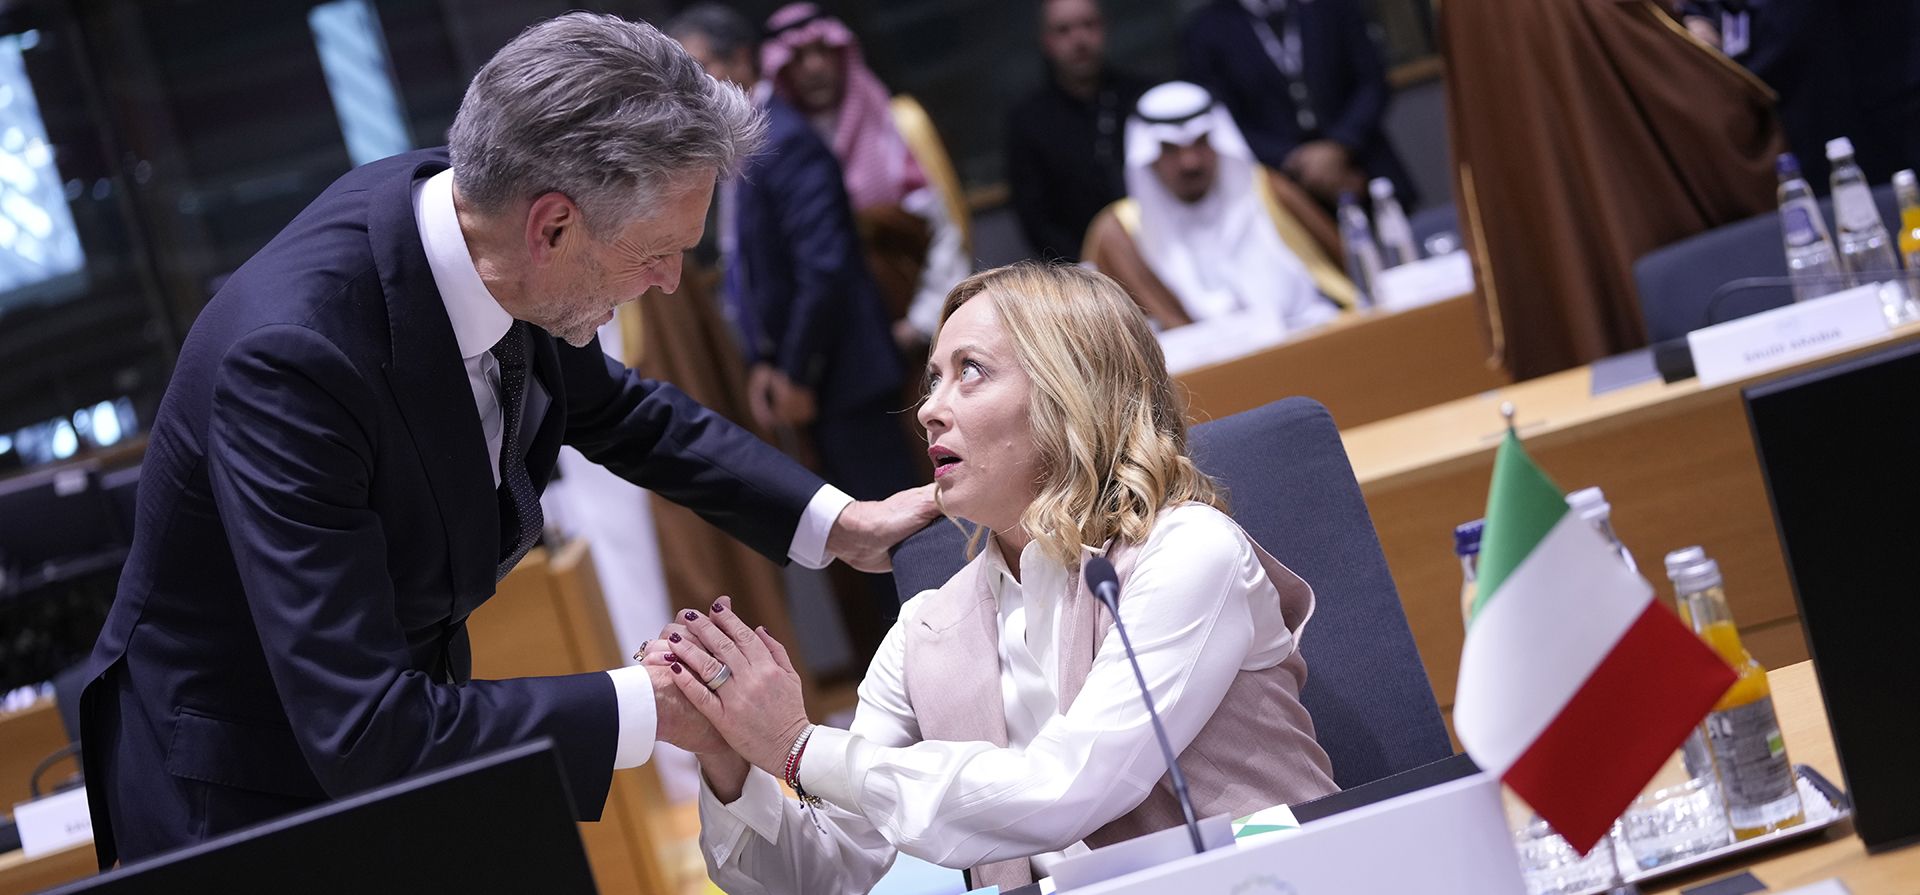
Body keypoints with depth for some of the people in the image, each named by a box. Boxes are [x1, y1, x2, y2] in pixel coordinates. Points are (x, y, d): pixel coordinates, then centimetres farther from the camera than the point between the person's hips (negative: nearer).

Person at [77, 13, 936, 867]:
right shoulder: (292, 354, -34)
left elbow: (608, 406, 12)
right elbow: (360, 733, -35)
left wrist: (837, 523, 7)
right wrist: (646, 706, -27)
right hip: (243, 793, -7)